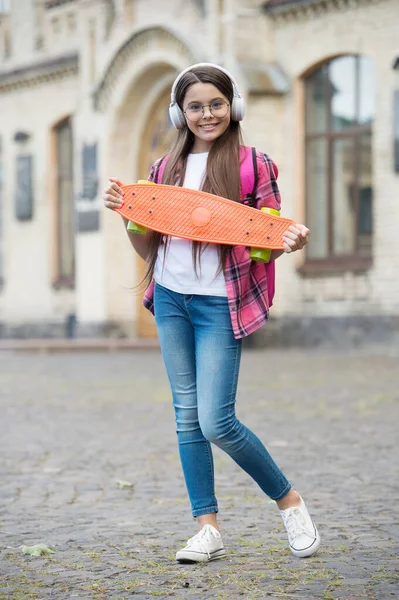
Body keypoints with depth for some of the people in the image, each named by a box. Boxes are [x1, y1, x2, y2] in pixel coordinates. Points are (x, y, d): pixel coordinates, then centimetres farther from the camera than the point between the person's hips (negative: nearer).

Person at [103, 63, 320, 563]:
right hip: (170, 298, 5)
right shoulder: (164, 168, 9)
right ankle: (208, 529, 12)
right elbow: (148, 249, 12)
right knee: (187, 415, 5)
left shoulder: (253, 164, -3)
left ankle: (288, 500, 11)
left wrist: (289, 242, -22)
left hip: (219, 302, -5)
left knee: (216, 422, -11)